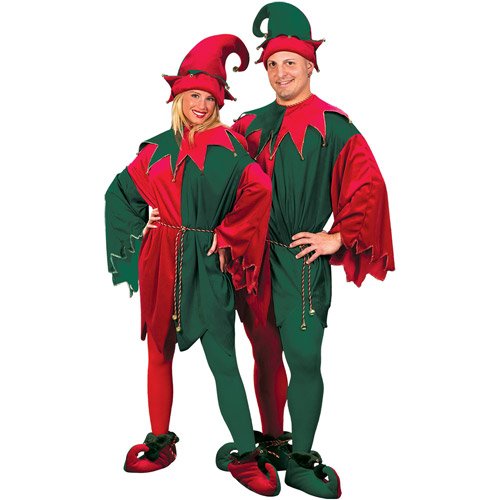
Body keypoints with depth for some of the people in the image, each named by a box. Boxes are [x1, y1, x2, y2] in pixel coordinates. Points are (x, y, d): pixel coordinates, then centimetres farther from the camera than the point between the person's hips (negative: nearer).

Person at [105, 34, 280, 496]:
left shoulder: (229, 146, -1)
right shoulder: (157, 149, 9)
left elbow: (258, 191, -14)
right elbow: (120, 193, 18)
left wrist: (227, 237, -12)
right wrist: (140, 229, 7)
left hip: (209, 263, -4)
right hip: (162, 263, 4)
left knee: (223, 360, -4)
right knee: (160, 350, 11)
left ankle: (246, 455, 6)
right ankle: (161, 442, 25)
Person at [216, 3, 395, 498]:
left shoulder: (334, 128, -3)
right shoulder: (252, 125, 11)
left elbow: (368, 188, -6)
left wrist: (339, 238, -10)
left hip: (301, 260, -5)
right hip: (251, 257, 5)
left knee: (304, 360, -7)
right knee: (265, 354, 14)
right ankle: (272, 441, 30)